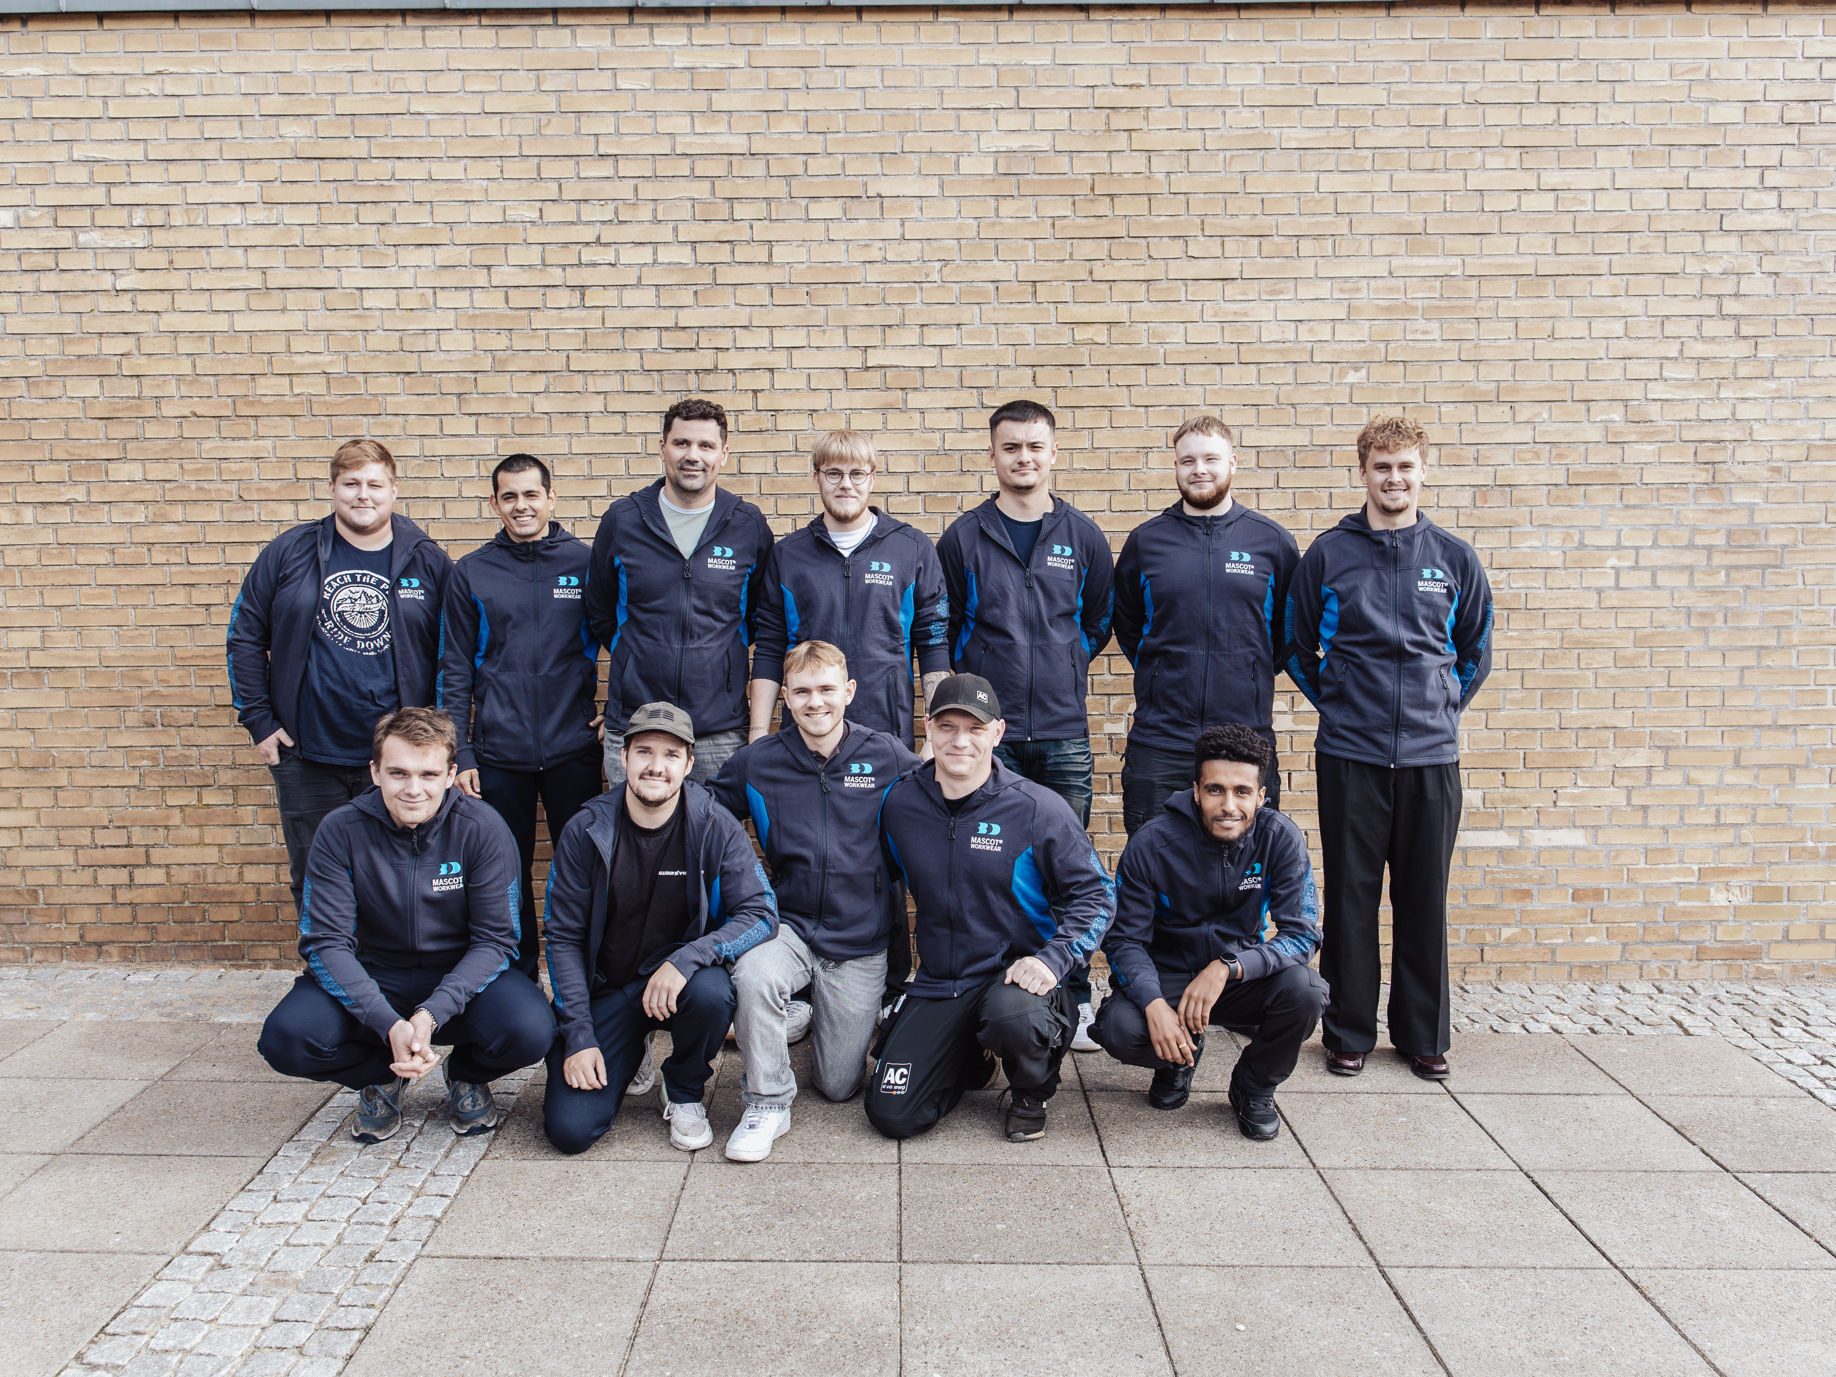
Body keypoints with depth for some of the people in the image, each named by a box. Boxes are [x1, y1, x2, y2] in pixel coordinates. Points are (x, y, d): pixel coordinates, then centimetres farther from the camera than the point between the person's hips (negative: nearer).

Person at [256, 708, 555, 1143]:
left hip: (461, 978, -1)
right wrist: (389, 1023, -28)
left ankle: (468, 1075, 8)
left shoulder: (482, 829, -14)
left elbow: (495, 940, -12)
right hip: (373, 978, 1)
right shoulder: (341, 831, -12)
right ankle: (380, 1077, 8)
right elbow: (325, 942, -14)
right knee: (285, 1038, -27)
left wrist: (432, 1013, -29)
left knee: (530, 1030, -30)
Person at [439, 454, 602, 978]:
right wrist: (460, 753, 0)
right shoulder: (471, 573, 4)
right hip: (499, 755, 1)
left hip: (573, 751, -1)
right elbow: (455, 671, 5)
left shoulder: (585, 563, 2)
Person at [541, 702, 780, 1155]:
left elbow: (760, 913, -15)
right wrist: (578, 1036, -11)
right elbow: (564, 939, -3)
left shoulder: (715, 828, -9)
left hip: (681, 978, 0)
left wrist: (685, 959, -31)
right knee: (570, 1129, -14)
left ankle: (684, 1092, -3)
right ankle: (631, 1057, 19)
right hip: (606, 989, 1)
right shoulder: (586, 831, -7)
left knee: (712, 993, -36)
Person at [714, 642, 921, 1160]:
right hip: (789, 926, 0)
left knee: (838, 1086, 5)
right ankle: (767, 1102, -11)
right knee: (754, 975, -36)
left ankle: (861, 1018, 40)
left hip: (861, 942, 0)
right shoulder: (758, 762, -1)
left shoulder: (889, 757, -5)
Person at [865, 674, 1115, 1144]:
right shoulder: (898, 804, -1)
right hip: (938, 982, 4)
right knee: (892, 1115, -7)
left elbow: (1095, 894, -6)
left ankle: (1032, 1094, 0)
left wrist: (1053, 959, -20)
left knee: (1013, 1019, -38)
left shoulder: (1037, 809, -11)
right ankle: (974, 1059, 25)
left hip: (1016, 972, -3)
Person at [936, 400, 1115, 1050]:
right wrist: (983, 682, 9)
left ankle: (1074, 1001, 16)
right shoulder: (963, 538, 4)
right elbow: (945, 630, 11)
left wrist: (1061, 672, 10)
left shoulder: (1083, 538, 8)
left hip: (1064, 733, 1)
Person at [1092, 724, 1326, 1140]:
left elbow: (1302, 932, -17)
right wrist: (1154, 1004, -32)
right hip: (1167, 977, -1)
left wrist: (1227, 968, -33)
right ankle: (1179, 1057, 10)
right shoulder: (1151, 844, -17)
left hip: (1242, 978, 1)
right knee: (1118, 1029, -30)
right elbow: (1125, 939, -12)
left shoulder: (1281, 838, -14)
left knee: (1303, 989, -30)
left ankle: (1255, 1085, 2)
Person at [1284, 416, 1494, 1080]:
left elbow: (1475, 650, 16)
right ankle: (1348, 1032, 17)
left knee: (1424, 899, 8)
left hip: (1431, 754, 1)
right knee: (1350, 897, 5)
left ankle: (1424, 1035, 22)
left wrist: (1443, 707, 10)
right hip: (1349, 754, -1)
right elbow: (1297, 646, 11)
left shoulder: (1454, 558, 6)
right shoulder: (1328, 554, 1)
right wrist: (1337, 701, 7)